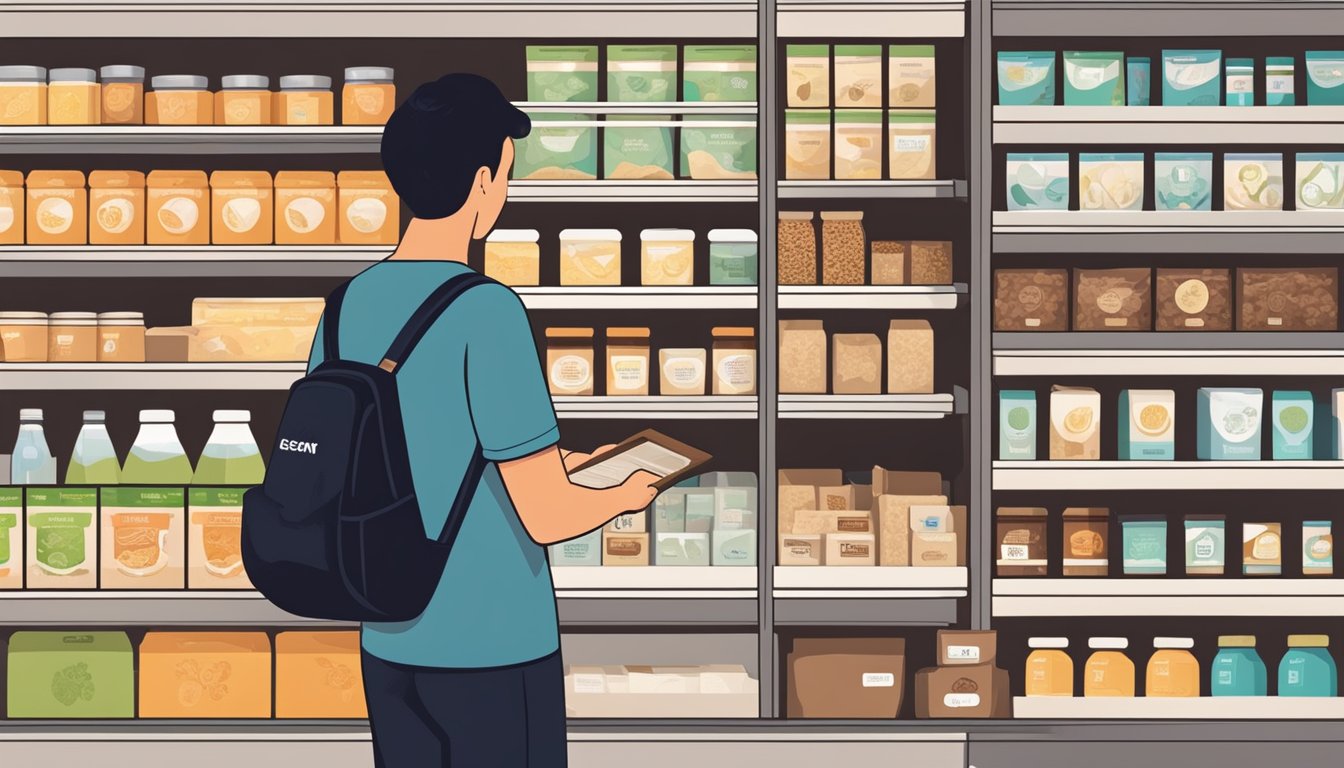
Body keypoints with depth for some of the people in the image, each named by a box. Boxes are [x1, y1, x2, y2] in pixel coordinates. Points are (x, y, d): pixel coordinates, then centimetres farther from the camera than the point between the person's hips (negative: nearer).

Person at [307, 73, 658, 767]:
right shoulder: (485, 311, -17)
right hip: (496, 651, -6)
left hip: (391, 646, 7)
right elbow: (546, 517, -18)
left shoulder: (351, 304, 3)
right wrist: (625, 495, 4)